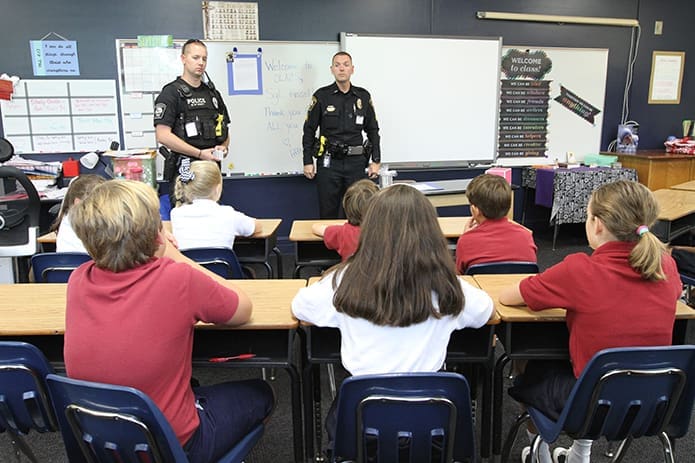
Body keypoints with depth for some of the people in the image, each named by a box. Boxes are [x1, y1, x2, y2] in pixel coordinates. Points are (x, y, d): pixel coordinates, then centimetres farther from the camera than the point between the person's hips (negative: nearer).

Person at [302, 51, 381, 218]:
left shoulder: (363, 96, 8)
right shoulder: (321, 96, 1)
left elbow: (373, 130, 12)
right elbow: (309, 130, 3)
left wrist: (375, 161, 6)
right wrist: (308, 162, -2)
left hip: (356, 162, 2)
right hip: (329, 162, -2)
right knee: (328, 212, 3)